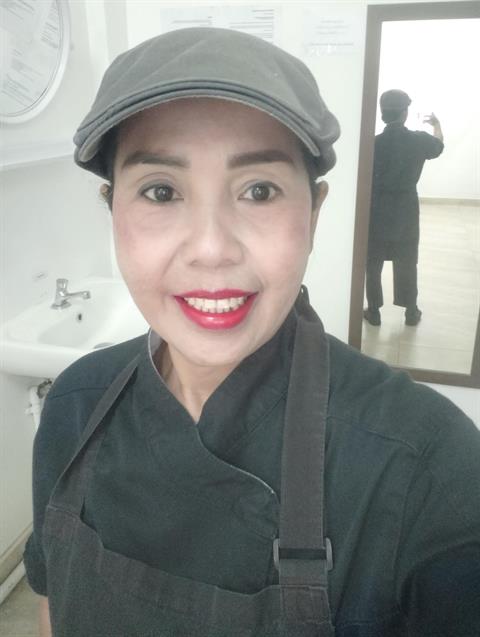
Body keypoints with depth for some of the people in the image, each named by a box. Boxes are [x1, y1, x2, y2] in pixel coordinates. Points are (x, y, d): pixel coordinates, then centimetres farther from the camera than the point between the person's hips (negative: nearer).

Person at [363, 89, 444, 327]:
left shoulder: (374, 143, -12)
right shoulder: (419, 140, -6)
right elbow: (438, 146, 18)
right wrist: (436, 124, 38)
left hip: (377, 211, -1)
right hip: (406, 210, 1)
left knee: (373, 263, 11)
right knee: (406, 263, 14)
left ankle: (373, 311, 17)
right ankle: (411, 312, 23)